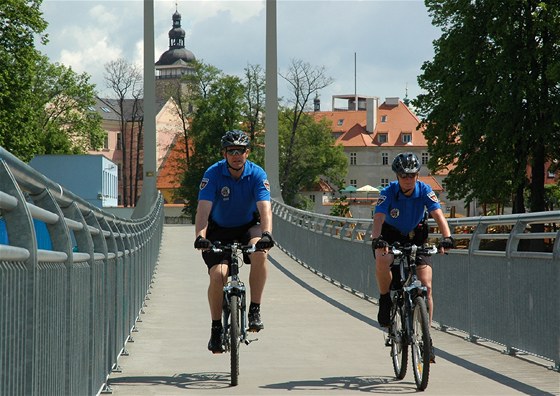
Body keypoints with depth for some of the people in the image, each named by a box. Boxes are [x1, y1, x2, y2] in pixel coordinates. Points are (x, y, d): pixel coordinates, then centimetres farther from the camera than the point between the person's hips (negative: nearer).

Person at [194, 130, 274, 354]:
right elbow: (203, 208, -29)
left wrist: (266, 233, -49)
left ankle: (254, 311, -21)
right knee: (218, 274, -20)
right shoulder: (213, 174, -19)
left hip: (248, 227, 1)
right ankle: (216, 329, -2)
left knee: (260, 253, -32)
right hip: (219, 230, 0)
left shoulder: (257, 175, -17)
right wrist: (200, 236, -47)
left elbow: (265, 208, -29)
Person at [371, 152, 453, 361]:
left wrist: (446, 238, -47)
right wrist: (377, 240, -54)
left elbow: (438, 215, -29)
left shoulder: (424, 191, -18)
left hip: (417, 238, 1)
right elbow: (378, 219, -34)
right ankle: (385, 301, -12)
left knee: (426, 287, -12)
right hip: (391, 238, -1)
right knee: (382, 260, -37)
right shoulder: (388, 192, -21)